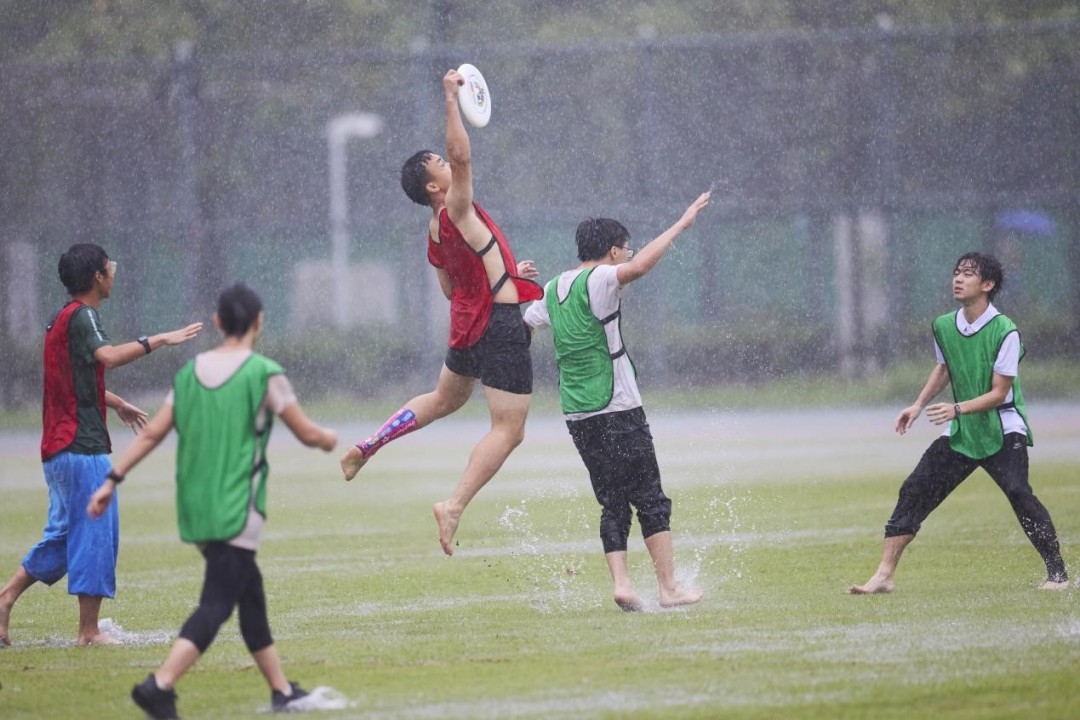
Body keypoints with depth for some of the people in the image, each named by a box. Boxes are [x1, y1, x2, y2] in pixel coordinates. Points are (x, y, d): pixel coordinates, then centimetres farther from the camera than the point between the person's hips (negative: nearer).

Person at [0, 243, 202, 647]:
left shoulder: (62, 318, 19)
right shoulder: (82, 316, -12)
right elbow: (108, 357, -32)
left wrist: (118, 405, 43)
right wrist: (160, 340, -30)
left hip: (58, 446, 10)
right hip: (83, 446, -10)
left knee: (63, 535, 16)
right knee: (96, 534, -5)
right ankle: (89, 631, -4)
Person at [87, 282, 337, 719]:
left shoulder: (189, 373, 8)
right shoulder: (264, 374, -8)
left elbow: (152, 433, 5)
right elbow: (306, 433, 0)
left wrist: (113, 479, 10)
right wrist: (328, 439, 22)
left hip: (196, 510, 7)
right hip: (237, 512, -7)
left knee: (251, 596, 18)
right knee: (216, 604, -9)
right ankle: (160, 685, -25)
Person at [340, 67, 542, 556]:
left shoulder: (436, 232, 10)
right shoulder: (457, 212, -15)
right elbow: (462, 155, -30)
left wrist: (503, 272, 23)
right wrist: (451, 100, -25)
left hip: (468, 323, 9)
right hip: (501, 323, -9)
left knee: (444, 398, 34)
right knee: (508, 429, -6)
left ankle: (367, 447, 31)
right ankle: (453, 507, -16)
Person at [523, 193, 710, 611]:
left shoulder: (554, 290, 13)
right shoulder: (598, 282, -10)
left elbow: (522, 324, 27)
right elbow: (639, 266, -27)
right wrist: (681, 225, -23)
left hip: (576, 416, 7)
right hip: (617, 411, -7)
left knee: (613, 503, 10)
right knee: (651, 499, -2)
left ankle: (621, 584, -1)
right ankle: (669, 588, -4)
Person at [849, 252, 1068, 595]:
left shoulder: (1005, 331, -17)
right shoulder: (943, 326, 1)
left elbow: (999, 393, -18)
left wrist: (957, 409, -29)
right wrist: (918, 405, 13)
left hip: (1003, 429, -6)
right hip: (961, 434, 6)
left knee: (1018, 492, -24)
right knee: (915, 490, -4)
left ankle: (1057, 573, -12)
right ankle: (884, 575, 0)